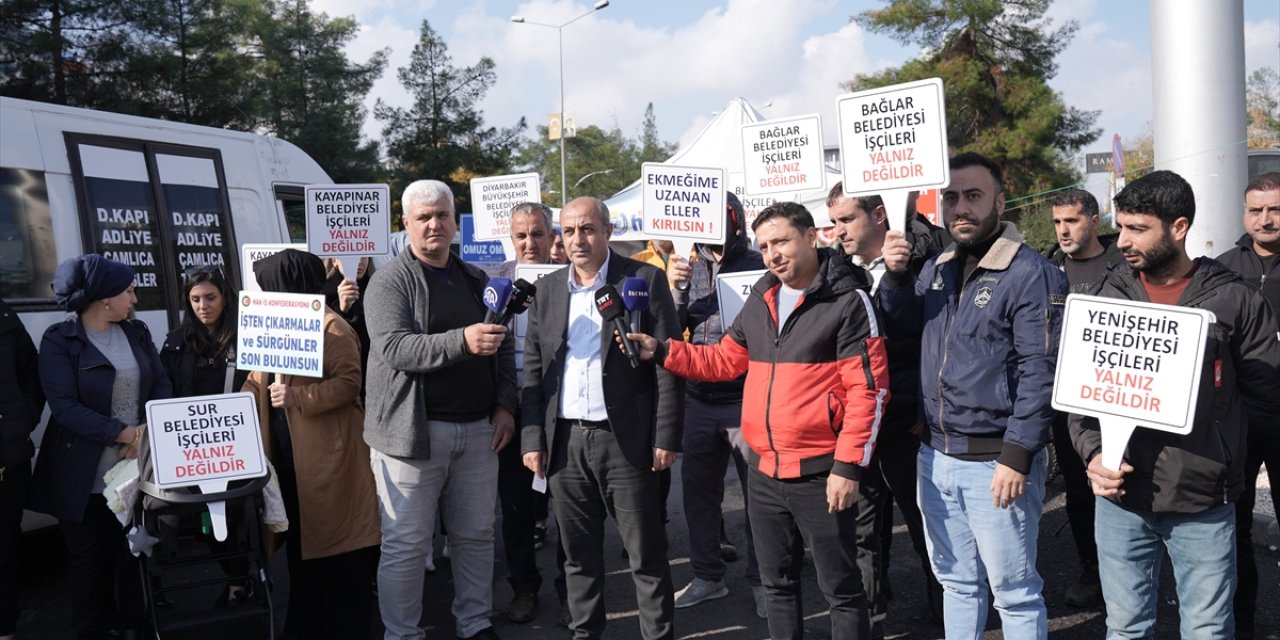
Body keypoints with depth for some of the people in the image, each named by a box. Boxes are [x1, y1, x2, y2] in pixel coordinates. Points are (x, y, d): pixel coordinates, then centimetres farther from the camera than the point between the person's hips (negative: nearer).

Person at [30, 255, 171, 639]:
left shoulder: (137, 332, 7)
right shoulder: (59, 340, -8)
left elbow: (161, 385, 5)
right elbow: (64, 406, -16)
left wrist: (147, 431, -13)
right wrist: (126, 434, -22)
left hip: (139, 465, 4)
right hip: (85, 474, -4)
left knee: (135, 552, 9)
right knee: (89, 558, 9)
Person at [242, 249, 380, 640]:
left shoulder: (331, 328, -13)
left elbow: (349, 383, -20)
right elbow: (257, 383, 17)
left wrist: (298, 397, -28)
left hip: (327, 456, -9)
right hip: (287, 454, 9)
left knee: (336, 543, 0)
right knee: (299, 542, 16)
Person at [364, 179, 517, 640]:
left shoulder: (477, 281, 13)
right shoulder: (391, 281, -5)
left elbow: (504, 349, 17)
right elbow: (394, 348, -19)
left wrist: (505, 404, 4)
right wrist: (462, 341, -31)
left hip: (477, 429, 5)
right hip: (412, 431, -5)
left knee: (476, 535, 12)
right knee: (406, 543, 1)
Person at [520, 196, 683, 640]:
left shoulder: (644, 279, -3)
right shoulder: (546, 289, 10)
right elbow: (533, 370, 11)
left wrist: (666, 437, -10)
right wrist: (533, 438, 4)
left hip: (626, 440, -4)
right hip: (565, 441, 4)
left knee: (646, 554, 4)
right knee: (578, 554, 13)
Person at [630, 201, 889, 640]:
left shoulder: (847, 300, -10)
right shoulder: (759, 301, 10)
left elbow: (868, 389, -14)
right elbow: (724, 360, 18)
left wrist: (848, 466, -18)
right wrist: (660, 351, 7)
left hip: (822, 475, -6)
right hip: (766, 474, 7)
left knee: (841, 590, 6)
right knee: (778, 585, 19)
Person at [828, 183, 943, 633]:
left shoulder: (922, 266, -8)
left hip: (907, 424, -4)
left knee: (925, 525, 9)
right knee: (863, 528, 12)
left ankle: (946, 612, 27)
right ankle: (868, 621, 26)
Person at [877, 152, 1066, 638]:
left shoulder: (1030, 273, -13)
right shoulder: (937, 268, 10)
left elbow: (1039, 372, -16)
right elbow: (899, 328, 15)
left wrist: (1017, 456, -19)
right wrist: (895, 274, -1)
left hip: (996, 462, -6)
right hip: (936, 457, 7)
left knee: (1015, 593, 7)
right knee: (957, 582, 19)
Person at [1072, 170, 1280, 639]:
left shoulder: (1234, 299, -2)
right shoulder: (1109, 298, 4)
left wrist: (1206, 438, -5)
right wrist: (1093, 451, -10)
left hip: (1204, 499, -2)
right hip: (1121, 496, 2)